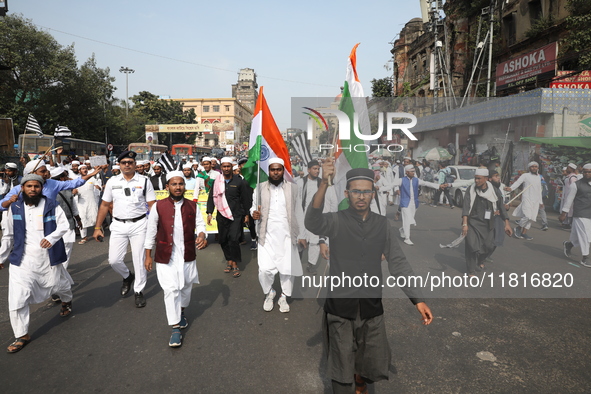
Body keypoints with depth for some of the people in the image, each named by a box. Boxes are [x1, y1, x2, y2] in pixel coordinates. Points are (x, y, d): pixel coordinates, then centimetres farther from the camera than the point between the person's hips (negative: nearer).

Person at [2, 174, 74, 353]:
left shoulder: (52, 206, -5)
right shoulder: (15, 208, 2)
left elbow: (64, 225, -8)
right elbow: (9, 234, 12)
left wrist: (52, 237, -26)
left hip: (49, 258, -1)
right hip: (23, 260, 1)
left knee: (60, 285, 19)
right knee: (17, 298, -6)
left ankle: (67, 302, 55)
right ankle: (22, 335, 10)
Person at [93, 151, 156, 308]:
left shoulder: (144, 181, -1)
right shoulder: (112, 182, 5)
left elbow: (152, 206, -2)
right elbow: (104, 205, 9)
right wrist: (97, 227, 6)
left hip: (139, 225, -2)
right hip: (118, 225, 2)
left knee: (139, 260, 3)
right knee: (114, 260, 1)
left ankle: (139, 291, 22)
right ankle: (127, 277, 34)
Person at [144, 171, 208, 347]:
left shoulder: (192, 206, 2)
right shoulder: (158, 206, -4)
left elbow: (200, 224, 3)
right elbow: (151, 231, 1)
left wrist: (202, 235, -21)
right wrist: (148, 255, 2)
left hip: (187, 255, 3)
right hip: (166, 257, -2)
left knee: (186, 287, 17)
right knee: (170, 290, -6)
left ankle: (181, 313, 45)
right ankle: (175, 328, 6)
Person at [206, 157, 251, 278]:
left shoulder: (239, 181, 0)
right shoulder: (217, 182, 6)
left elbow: (245, 198, 5)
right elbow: (212, 197, 10)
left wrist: (246, 214, 5)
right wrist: (209, 213, 1)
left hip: (236, 216, -3)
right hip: (222, 216, 3)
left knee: (234, 239, -12)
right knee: (223, 240, 7)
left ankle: (235, 264, 2)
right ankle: (229, 261, 24)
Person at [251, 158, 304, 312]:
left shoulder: (292, 188, 6)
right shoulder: (260, 188, 6)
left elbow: (299, 213, 7)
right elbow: (254, 206, 9)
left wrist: (301, 235, 5)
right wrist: (254, 213, -16)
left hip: (287, 236, 1)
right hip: (267, 236, 0)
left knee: (287, 269, 1)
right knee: (265, 269, -8)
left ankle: (284, 297, 25)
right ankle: (269, 294, 21)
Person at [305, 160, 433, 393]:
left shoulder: (385, 226, 1)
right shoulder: (335, 221, -8)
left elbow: (398, 263, -1)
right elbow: (313, 223, -29)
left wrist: (418, 299, -11)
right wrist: (324, 183, -43)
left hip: (372, 307, 3)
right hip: (340, 307, -3)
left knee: (376, 366, 19)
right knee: (342, 374, 10)